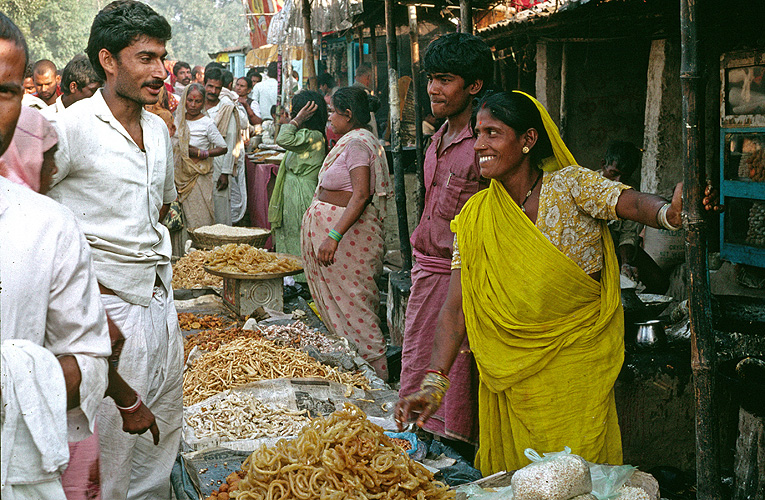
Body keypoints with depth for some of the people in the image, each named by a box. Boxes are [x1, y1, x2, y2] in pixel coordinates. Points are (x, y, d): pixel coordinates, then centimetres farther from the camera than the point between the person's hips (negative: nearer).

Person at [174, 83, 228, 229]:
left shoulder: (207, 123, -8)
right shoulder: (179, 120, 8)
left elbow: (223, 148, -6)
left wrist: (202, 154, -15)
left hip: (199, 177, -5)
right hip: (181, 176, 5)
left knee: (199, 222, -5)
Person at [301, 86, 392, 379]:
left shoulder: (357, 143, -17)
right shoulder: (352, 140, 15)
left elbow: (361, 195, -27)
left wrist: (333, 236, -33)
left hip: (347, 232, -11)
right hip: (330, 226, 11)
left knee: (351, 304, -6)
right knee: (336, 299, 15)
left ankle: (376, 373, 1)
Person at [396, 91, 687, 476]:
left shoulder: (568, 184, -10)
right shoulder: (475, 217, 0)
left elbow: (631, 203, -29)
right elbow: (456, 307, -4)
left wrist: (670, 211, -53)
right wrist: (434, 381, -16)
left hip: (577, 358, -3)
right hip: (511, 369, 3)